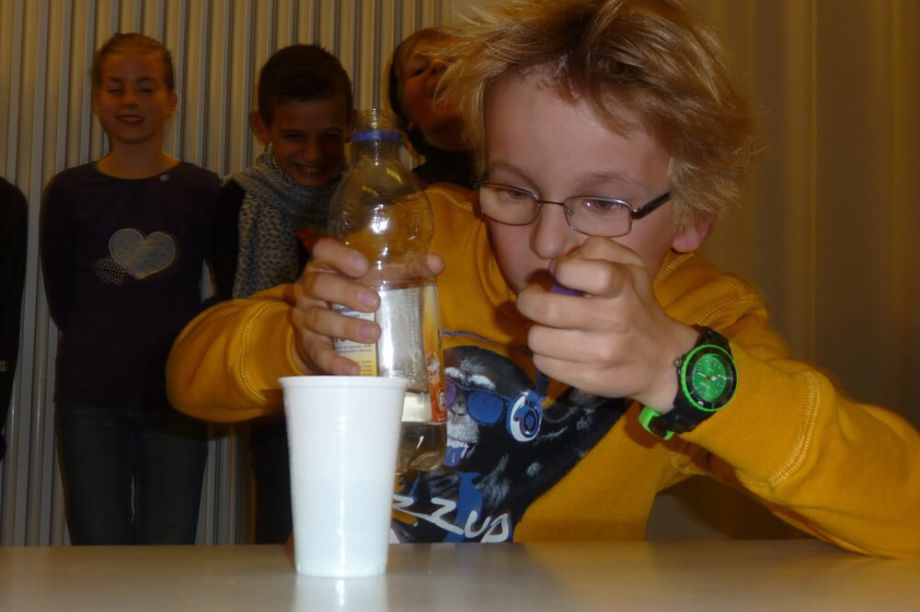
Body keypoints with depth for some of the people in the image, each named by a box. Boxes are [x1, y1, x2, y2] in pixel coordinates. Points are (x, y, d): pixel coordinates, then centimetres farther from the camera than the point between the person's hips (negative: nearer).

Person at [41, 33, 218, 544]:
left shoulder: (203, 190, 4)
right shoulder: (70, 191, 7)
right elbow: (61, 300, 10)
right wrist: (100, 347, 3)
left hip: (174, 400, 0)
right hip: (90, 403, 1)